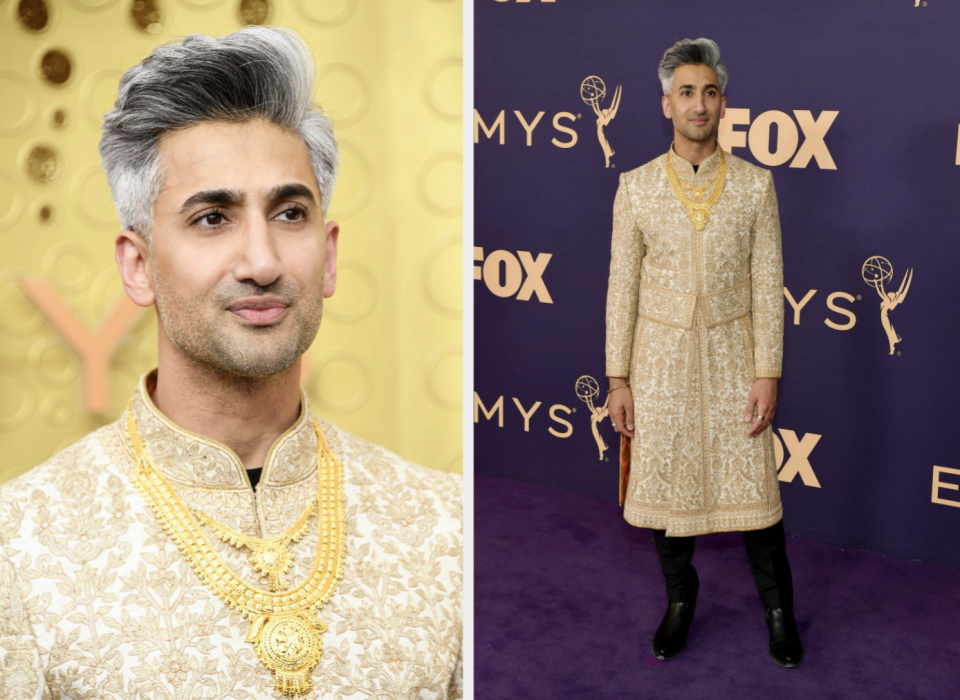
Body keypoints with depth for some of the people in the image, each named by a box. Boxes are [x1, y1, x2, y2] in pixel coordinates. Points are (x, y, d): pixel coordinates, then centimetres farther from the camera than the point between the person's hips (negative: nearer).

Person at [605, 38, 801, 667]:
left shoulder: (755, 185, -1)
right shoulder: (636, 188, -1)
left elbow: (767, 285, -1)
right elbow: (623, 287, 0)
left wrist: (768, 373, -6)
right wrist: (617, 380, -2)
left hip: (731, 354, 0)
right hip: (660, 358, 1)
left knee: (753, 484, 4)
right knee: (665, 484, 9)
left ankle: (778, 608, 24)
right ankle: (681, 600, 30)